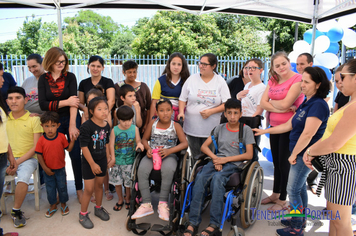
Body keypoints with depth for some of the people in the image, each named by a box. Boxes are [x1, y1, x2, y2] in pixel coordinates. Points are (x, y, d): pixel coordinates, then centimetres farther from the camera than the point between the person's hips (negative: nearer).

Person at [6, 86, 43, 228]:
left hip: (28, 158, -3)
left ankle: (16, 211, -6)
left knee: (23, 178, -30)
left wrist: (17, 162, -14)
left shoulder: (33, 119, -4)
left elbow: (36, 147, -6)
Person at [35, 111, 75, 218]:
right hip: (48, 170, 0)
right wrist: (45, 168, -10)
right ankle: (53, 205, 34)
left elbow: (69, 148, -5)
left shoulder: (61, 137, -12)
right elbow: (39, 154, -8)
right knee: (50, 188, 15)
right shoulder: (41, 140, -14)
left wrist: (73, 139, -19)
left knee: (62, 187, 14)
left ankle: (63, 204, 35)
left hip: (60, 168, 0)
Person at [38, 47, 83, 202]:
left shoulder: (70, 77, 0)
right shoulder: (43, 79, 4)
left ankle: (79, 189, 17)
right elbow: (42, 104, -5)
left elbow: (73, 101, -10)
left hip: (71, 119, -1)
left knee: (75, 155, 1)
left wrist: (72, 125, -18)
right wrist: (65, 102, -14)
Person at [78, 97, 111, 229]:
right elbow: (84, 147, -20)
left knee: (99, 184, 19)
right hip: (89, 162, -5)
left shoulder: (106, 126, -2)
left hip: (102, 160, 5)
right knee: (89, 189, 1)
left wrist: (108, 156, 12)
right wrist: (92, 164, -17)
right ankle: (83, 214, 21)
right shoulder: (86, 126, -21)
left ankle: (98, 208, 39)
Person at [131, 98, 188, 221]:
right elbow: (144, 139, 15)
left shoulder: (175, 126, 0)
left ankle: (163, 203, -19)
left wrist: (169, 151, -20)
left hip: (169, 155, -2)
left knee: (168, 170, -35)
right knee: (142, 170, -26)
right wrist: (148, 149, -7)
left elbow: (185, 143, -7)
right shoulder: (153, 123, 7)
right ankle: (146, 204, -17)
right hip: (152, 154, 3)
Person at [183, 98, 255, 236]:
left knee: (217, 178, -36)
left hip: (234, 164, -3)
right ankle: (193, 223, -28)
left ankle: (214, 224, -31)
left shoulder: (246, 130, 6)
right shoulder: (220, 128, 15)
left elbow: (249, 155, -2)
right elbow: (204, 146, 13)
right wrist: (215, 158, -7)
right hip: (217, 160, 3)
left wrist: (225, 159, -9)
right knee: (200, 177, -29)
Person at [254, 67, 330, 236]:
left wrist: (294, 154, -15)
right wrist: (264, 131, 14)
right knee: (300, 187, 18)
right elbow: (289, 125, 14)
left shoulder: (318, 105, -19)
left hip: (305, 154, -9)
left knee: (293, 190, -1)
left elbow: (308, 134, -24)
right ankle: (300, 221, 33)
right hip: (299, 152, 9)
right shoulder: (306, 103, 11)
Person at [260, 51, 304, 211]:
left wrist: (271, 102, -4)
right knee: (276, 162, 17)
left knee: (284, 163, 2)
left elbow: (285, 103, -22)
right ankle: (275, 194, 34)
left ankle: (283, 200, 18)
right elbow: (263, 103, -2)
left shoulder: (297, 79, -12)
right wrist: (279, 108, -16)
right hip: (274, 126, 7)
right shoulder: (272, 81, 9)